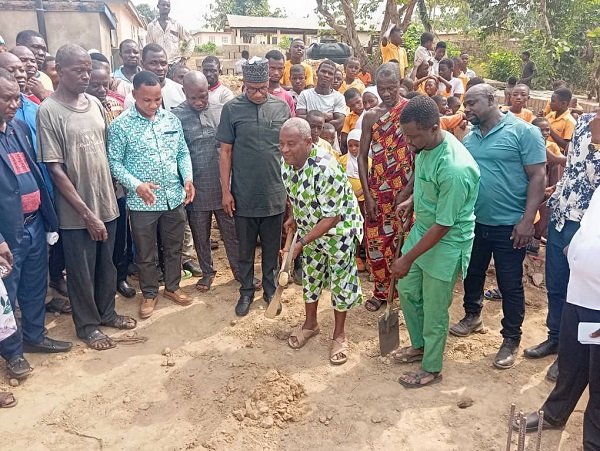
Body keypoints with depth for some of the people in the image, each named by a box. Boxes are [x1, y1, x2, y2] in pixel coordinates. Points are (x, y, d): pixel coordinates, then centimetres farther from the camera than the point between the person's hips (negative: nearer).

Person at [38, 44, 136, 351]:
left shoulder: (95, 103, 4)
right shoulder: (49, 111, -13)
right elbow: (55, 169, -15)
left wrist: (115, 192, 10)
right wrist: (86, 212, -17)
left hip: (106, 203, 5)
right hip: (76, 212, -5)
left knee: (106, 265, 19)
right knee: (81, 271, 11)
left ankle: (106, 311, 40)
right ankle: (87, 324, 30)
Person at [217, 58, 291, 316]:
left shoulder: (282, 108, 0)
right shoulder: (232, 109, -5)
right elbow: (225, 152, -2)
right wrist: (225, 191, -4)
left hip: (274, 194, 1)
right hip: (243, 195, -1)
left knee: (272, 249, 14)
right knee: (245, 250, 13)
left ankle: (270, 290, 33)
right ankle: (246, 291, 32)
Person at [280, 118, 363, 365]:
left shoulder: (325, 169, -35)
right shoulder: (286, 164, -12)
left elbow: (332, 217, -30)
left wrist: (302, 242, -28)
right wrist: (293, 218, 0)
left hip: (339, 231, -6)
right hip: (310, 229, 7)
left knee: (341, 282, 6)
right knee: (310, 277, 18)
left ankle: (339, 335, 25)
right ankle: (310, 323, 39)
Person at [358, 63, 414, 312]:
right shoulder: (370, 115, 3)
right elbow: (362, 156, 4)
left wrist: (408, 190, -13)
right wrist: (367, 194, -4)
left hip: (405, 189, -2)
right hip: (378, 189, 3)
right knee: (376, 241, 6)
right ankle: (381, 290, 24)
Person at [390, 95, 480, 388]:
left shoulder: (455, 169, -33)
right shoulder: (426, 144, -7)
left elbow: (443, 225, -26)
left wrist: (407, 259, -20)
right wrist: (412, 200, 1)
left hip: (446, 243, -8)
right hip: (422, 229, 9)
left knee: (434, 309, 8)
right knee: (407, 290, 21)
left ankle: (431, 369, 31)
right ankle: (419, 345, 44)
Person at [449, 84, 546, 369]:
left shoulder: (523, 131, -10)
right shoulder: (469, 138, 7)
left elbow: (538, 177, -12)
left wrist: (527, 220, -18)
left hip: (509, 226, -6)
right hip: (474, 222, 6)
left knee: (510, 285, 5)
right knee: (472, 274, 20)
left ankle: (511, 340, 22)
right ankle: (472, 316, 44)